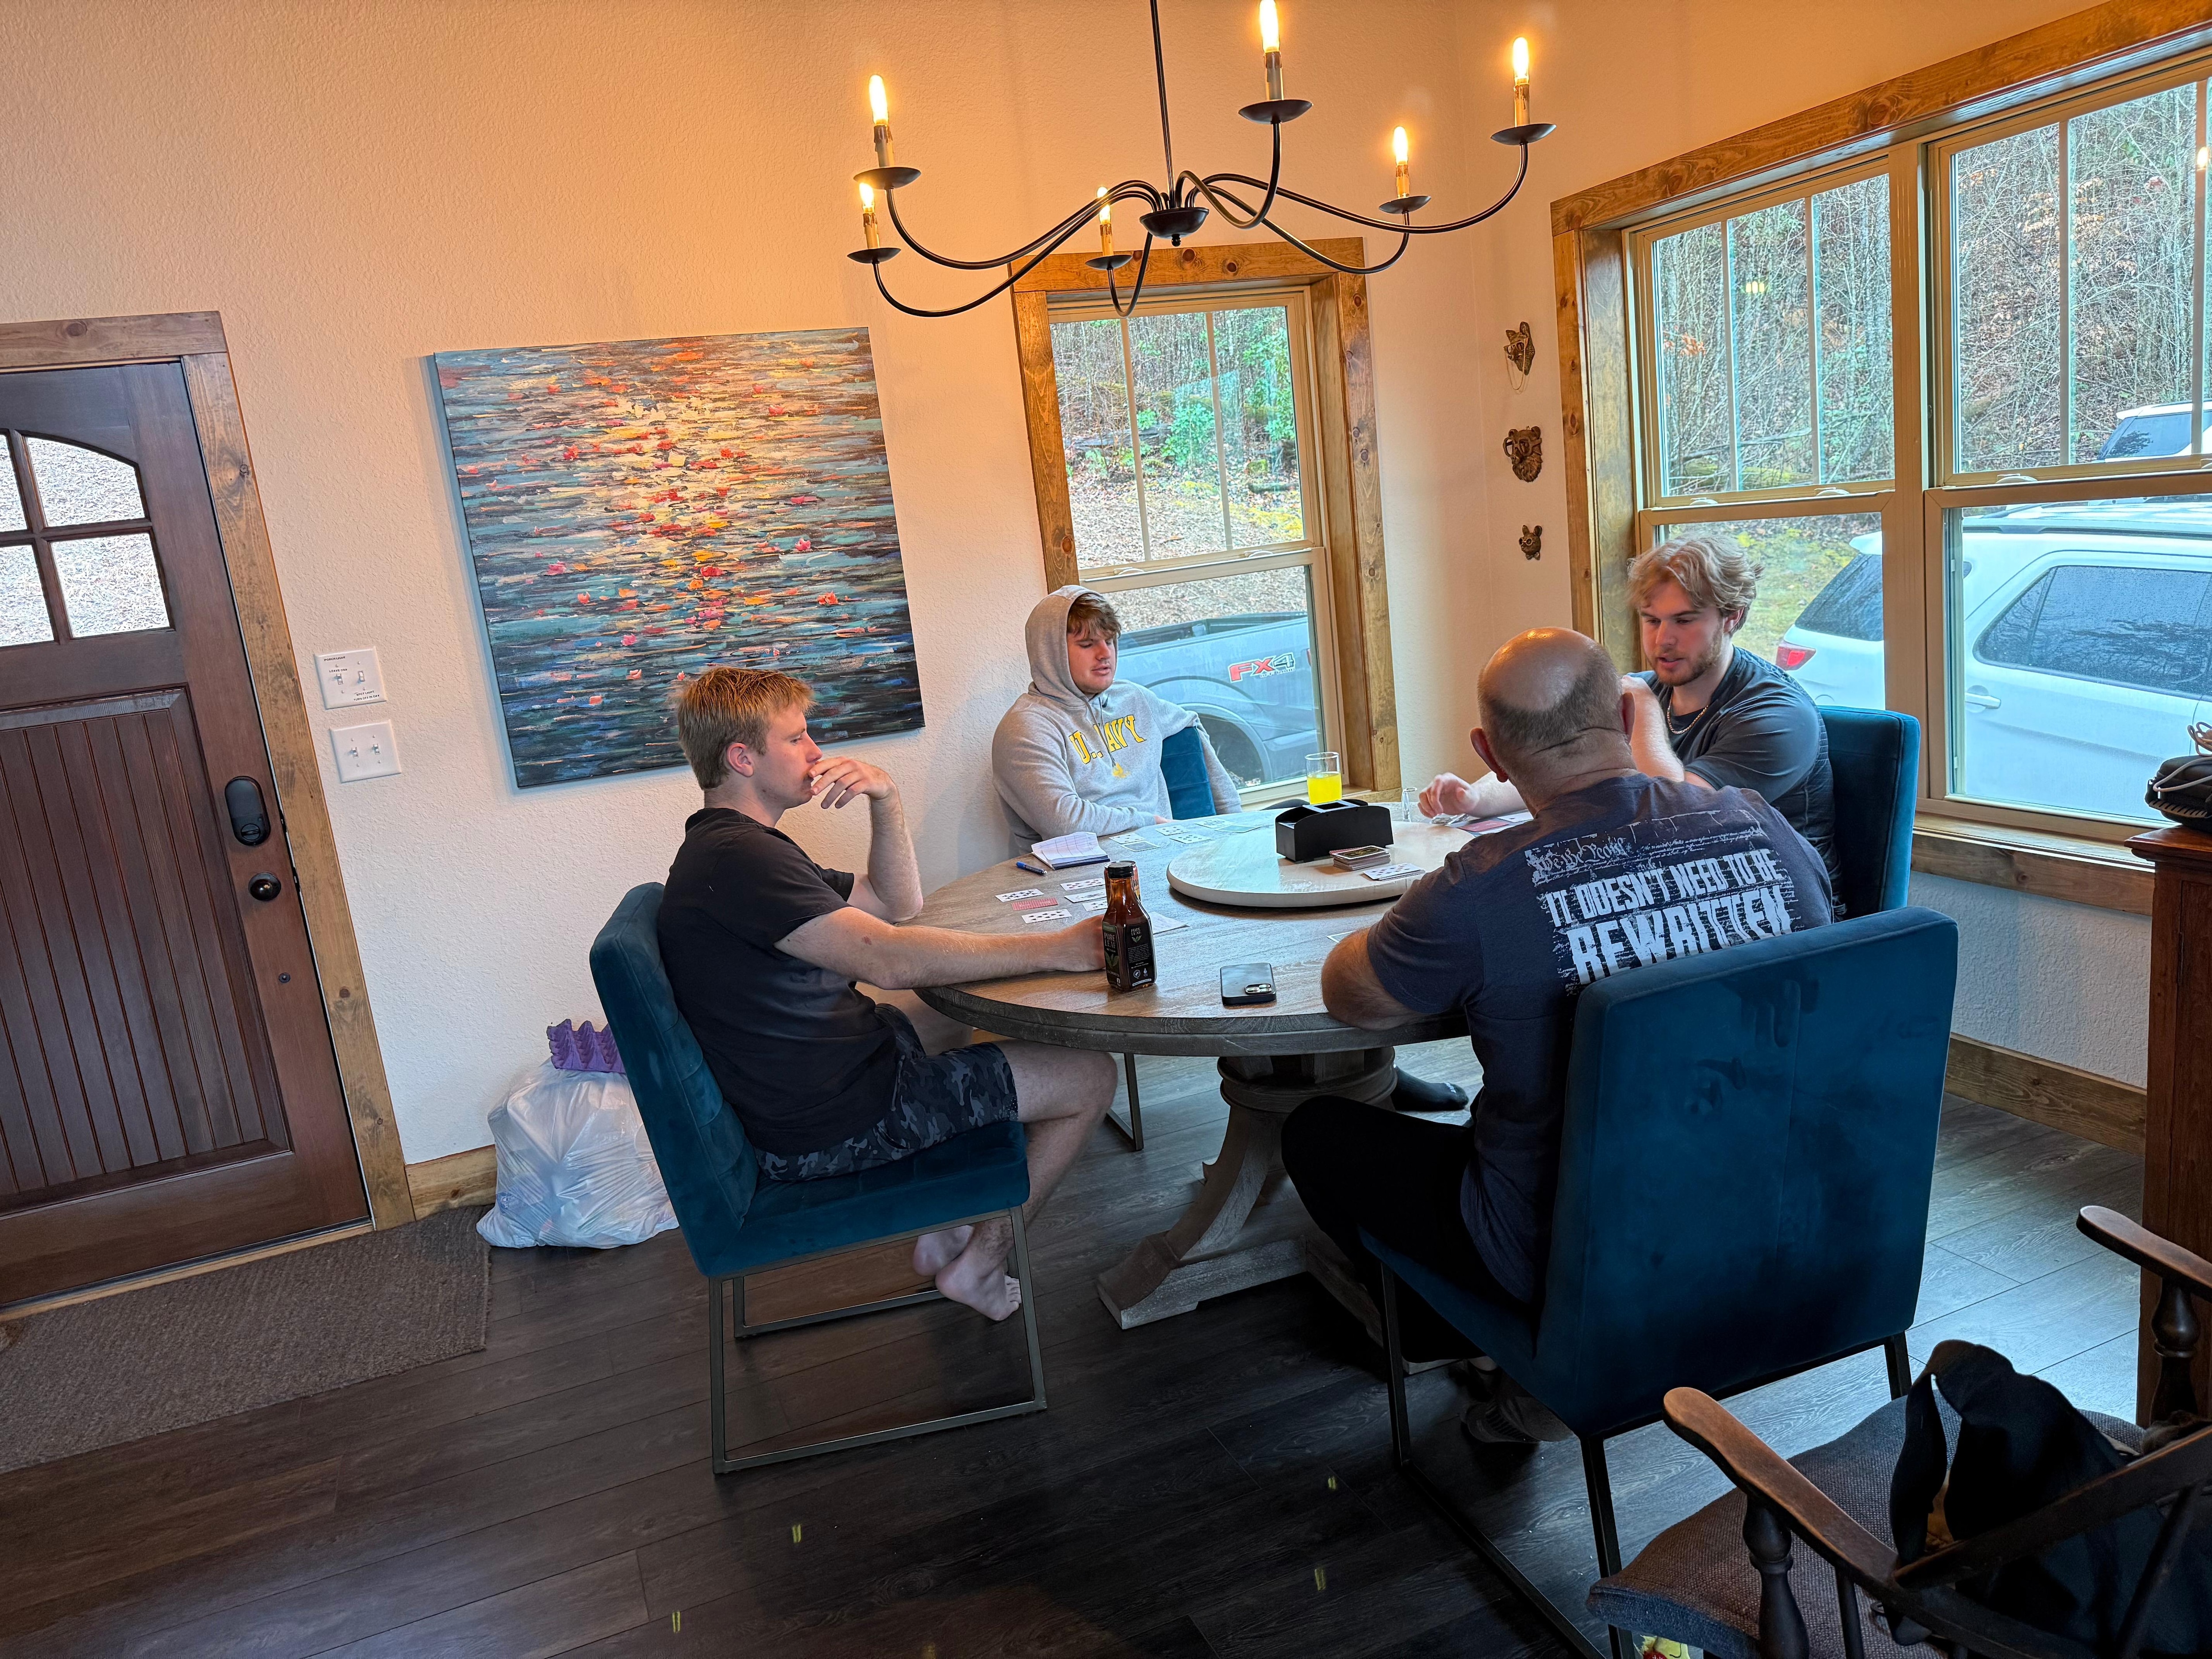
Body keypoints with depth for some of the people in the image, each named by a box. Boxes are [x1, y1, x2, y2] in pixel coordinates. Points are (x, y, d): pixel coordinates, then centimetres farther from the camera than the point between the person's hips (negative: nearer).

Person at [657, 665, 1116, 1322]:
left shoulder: (736, 848, 12)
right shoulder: (735, 858, -23)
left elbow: (896, 904, 16)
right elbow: (891, 960, -33)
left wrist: (886, 799, 0)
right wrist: (1054, 949, -29)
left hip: (810, 1080, 11)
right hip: (829, 1129, -11)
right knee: (1090, 1078, -3)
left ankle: (939, 1231, 32)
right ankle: (978, 1263, 14)